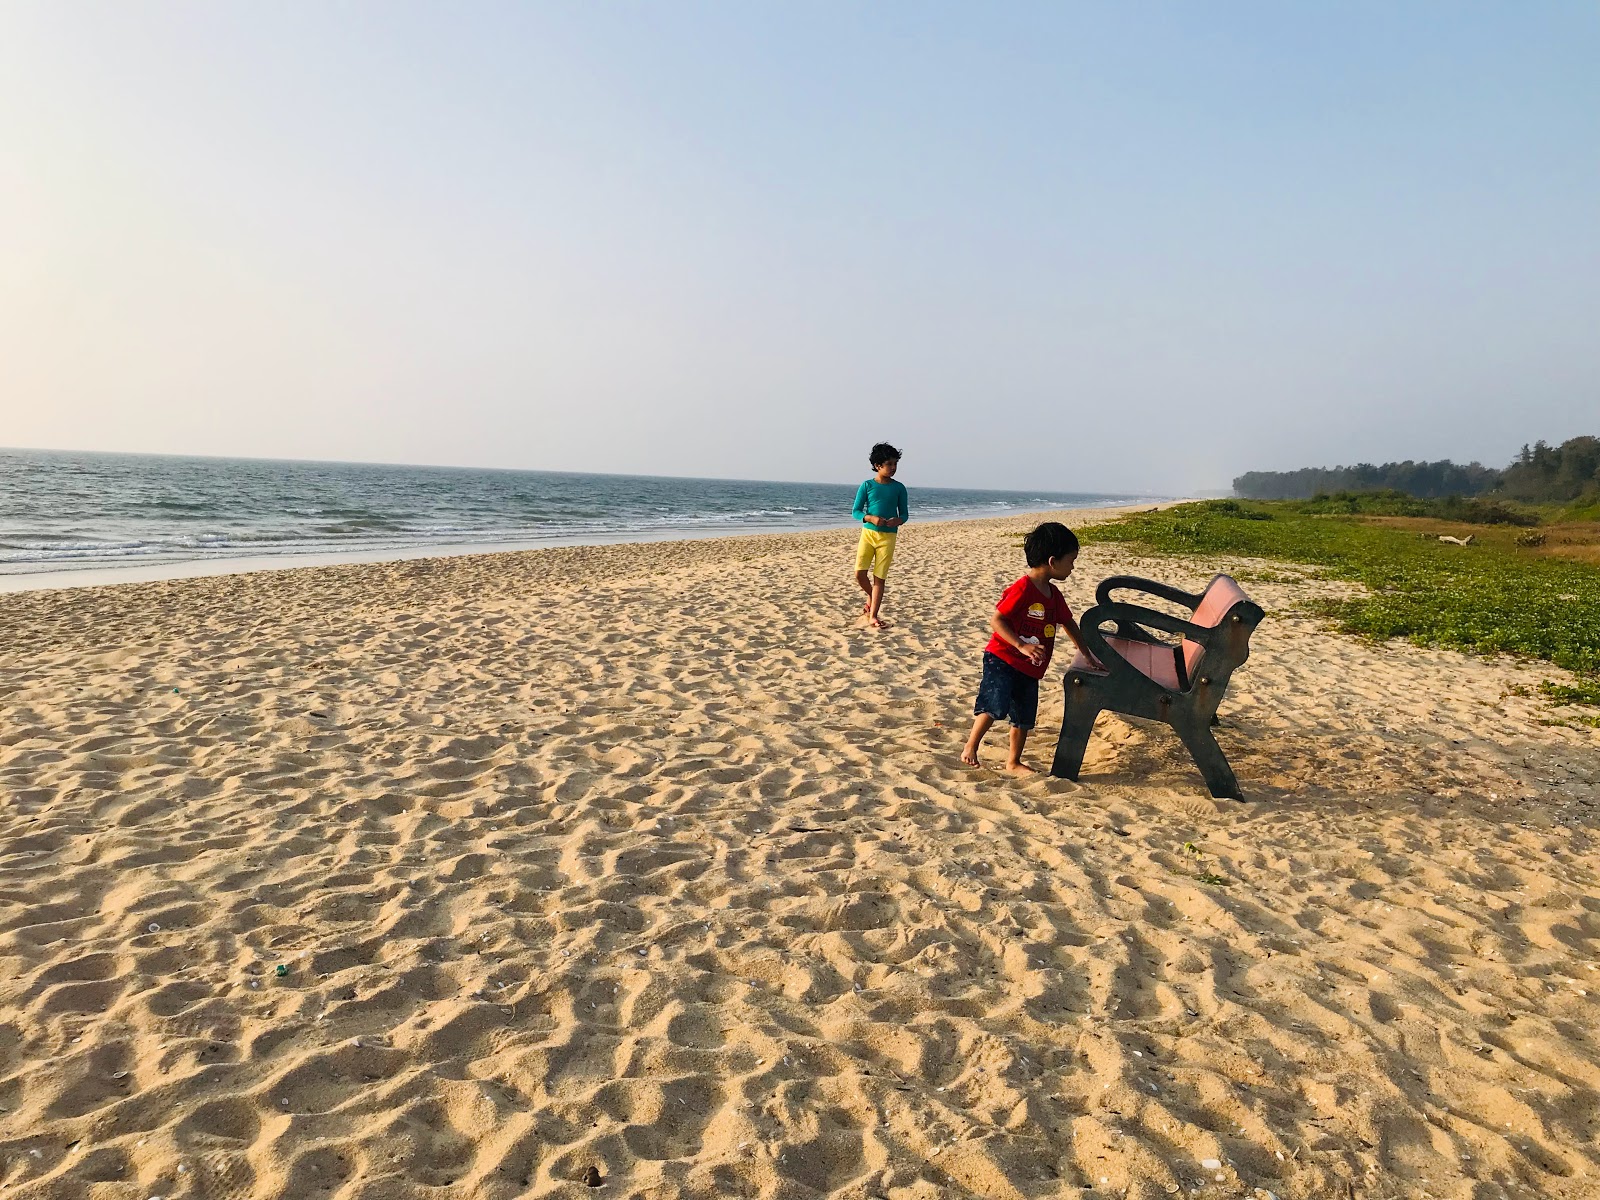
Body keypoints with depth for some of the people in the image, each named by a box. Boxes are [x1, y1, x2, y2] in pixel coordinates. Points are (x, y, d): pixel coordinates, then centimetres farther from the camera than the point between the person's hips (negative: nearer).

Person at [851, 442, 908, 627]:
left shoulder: (899, 488, 3)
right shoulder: (867, 485, -1)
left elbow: (904, 513, 9)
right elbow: (855, 511, -1)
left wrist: (898, 520, -14)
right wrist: (871, 518, -20)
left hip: (888, 537, 0)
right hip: (868, 533, 0)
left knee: (879, 578, -1)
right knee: (860, 573, -7)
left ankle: (873, 616, 5)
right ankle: (871, 597, 24)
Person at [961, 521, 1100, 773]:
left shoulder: (1053, 594, 8)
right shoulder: (1022, 589, -19)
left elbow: (1069, 624, 22)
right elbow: (995, 620, -21)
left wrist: (1088, 656, 25)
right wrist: (1021, 645, -29)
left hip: (1029, 668, 8)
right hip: (1002, 659, -8)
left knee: (1024, 718, 12)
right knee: (995, 706, -21)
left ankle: (1014, 762, 27)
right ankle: (970, 747, -3)